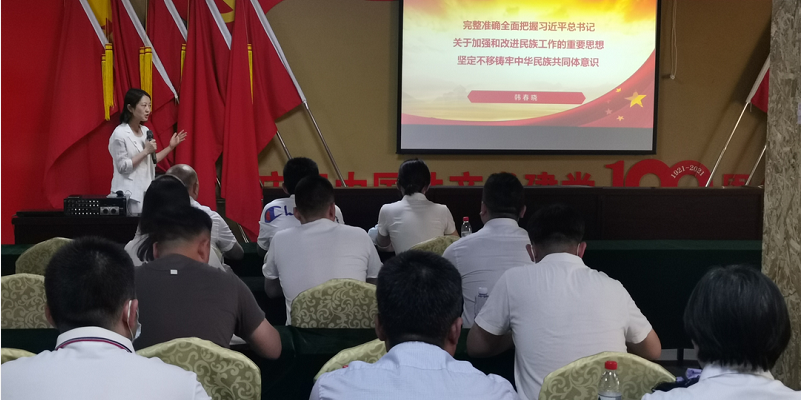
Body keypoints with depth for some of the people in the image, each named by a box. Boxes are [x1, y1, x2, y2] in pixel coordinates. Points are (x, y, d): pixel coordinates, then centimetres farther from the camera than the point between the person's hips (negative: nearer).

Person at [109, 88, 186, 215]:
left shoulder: (145, 131, 9)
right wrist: (145, 151, -18)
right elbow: (123, 167, -16)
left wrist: (170, 147, 9)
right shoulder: (119, 134, -13)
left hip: (146, 191, 7)